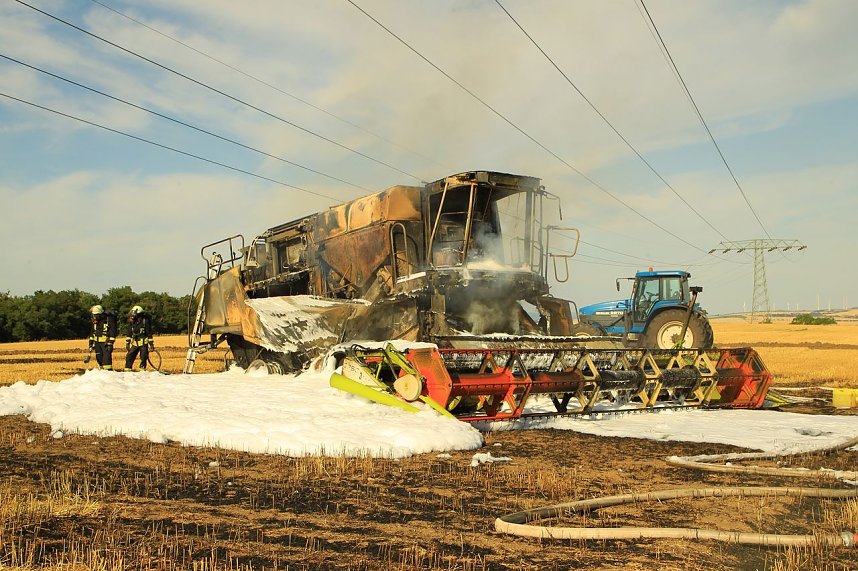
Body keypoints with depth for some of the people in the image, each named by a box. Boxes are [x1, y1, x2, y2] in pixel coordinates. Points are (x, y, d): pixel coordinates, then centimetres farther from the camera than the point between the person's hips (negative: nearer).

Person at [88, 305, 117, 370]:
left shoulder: (109, 319, -12)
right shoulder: (95, 320, 9)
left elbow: (113, 332, -15)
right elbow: (92, 332, 20)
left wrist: (110, 344, -19)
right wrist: (91, 343, 17)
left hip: (106, 342, -7)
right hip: (97, 342, 7)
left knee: (107, 358, -14)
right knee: (99, 358, 10)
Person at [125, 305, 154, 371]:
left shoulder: (145, 321, -10)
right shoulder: (132, 322, 4)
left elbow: (149, 333, -7)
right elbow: (129, 333, 14)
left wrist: (151, 344, -8)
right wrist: (127, 343, 12)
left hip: (143, 344, -5)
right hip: (135, 344, 5)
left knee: (143, 358, -3)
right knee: (129, 357, 0)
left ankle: (142, 370, 6)